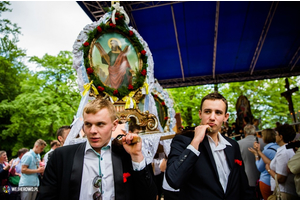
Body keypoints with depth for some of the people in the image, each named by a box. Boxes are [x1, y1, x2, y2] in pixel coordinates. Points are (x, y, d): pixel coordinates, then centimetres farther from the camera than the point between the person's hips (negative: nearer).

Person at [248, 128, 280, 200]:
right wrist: (259, 151, 11)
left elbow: (260, 168, -11)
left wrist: (256, 154, -4)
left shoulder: (267, 150, -21)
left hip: (267, 181, -7)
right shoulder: (279, 148, -1)